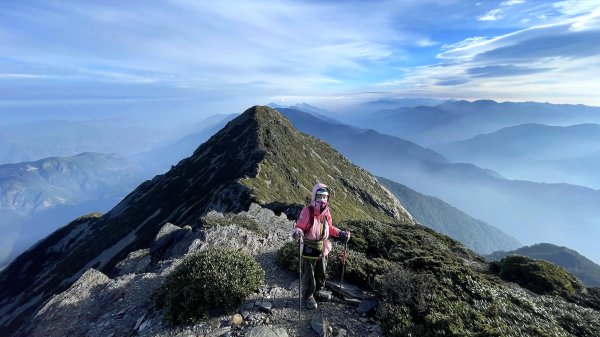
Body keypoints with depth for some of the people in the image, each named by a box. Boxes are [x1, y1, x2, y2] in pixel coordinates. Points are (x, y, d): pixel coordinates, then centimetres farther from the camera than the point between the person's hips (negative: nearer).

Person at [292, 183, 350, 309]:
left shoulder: (326, 211, -1)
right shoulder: (307, 211, -20)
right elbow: (299, 227, -16)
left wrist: (340, 233, 5)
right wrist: (297, 232, -38)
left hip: (323, 249, 6)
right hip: (309, 249, -6)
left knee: (321, 272, 22)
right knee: (308, 274, 9)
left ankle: (318, 291, 44)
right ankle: (308, 296, 30)